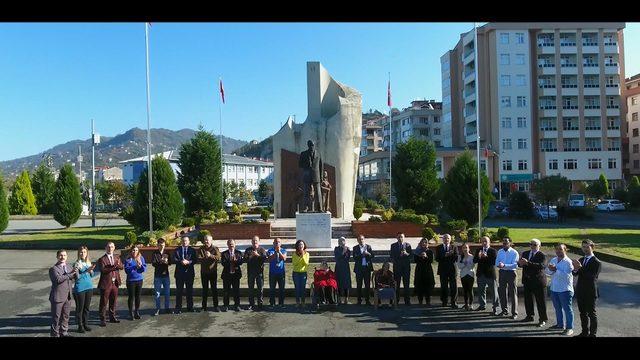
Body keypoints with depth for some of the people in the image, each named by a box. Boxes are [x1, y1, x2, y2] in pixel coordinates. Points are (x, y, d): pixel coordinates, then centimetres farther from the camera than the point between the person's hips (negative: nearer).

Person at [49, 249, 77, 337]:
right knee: (56, 317, 4)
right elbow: (58, 279, -25)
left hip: (68, 297, 7)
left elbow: (75, 276, 7)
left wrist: (75, 272, -14)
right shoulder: (53, 269, -11)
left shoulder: (68, 267, 11)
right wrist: (70, 274, -22)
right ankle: (55, 334, 15)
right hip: (58, 297, -7)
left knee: (65, 316, 16)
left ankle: (64, 332, 29)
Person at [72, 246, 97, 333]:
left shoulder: (89, 263, 8)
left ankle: (85, 324, 22)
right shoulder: (76, 264, -8)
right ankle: (80, 326, 12)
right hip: (80, 288, -5)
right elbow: (77, 277, -15)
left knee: (87, 307, 12)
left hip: (89, 287, 5)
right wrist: (87, 271, -21)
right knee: (80, 308, 3)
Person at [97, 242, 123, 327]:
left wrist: (118, 265, -21)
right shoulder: (102, 259, -6)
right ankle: (103, 319, 10)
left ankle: (112, 317, 27)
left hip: (115, 283, 5)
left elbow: (122, 267, 0)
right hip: (106, 283, -5)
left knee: (113, 301, 14)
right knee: (104, 302, 2)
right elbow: (103, 270, -19)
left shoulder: (117, 258, 11)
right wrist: (113, 267, -24)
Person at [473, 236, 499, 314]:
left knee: (493, 291, 2)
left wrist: (486, 257, -27)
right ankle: (482, 305, 28)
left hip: (490, 274, -5)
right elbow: (474, 261, 0)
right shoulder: (478, 250, 8)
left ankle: (495, 307, 10)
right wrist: (478, 257, -19)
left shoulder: (493, 251, -6)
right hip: (481, 274, 5)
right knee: (481, 290, 14)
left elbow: (494, 262, -17)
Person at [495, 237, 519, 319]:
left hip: (511, 273, -5)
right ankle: (504, 310, 26)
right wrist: (499, 264, -14)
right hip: (502, 272, 5)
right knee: (502, 292, 12)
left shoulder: (514, 252, -9)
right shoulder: (500, 251, 9)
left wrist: (504, 265, -30)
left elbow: (515, 265, -17)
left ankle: (514, 313, 7)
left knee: (513, 293, -1)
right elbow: (497, 262, 9)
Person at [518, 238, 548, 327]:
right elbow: (520, 264, 5)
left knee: (540, 301, 2)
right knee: (527, 299, 14)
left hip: (538, 280, -6)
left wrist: (528, 263, -34)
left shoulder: (542, 255, -9)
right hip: (527, 280, 6)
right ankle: (529, 316, 28)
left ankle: (543, 319, 11)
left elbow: (541, 266, -24)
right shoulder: (525, 253, 10)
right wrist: (520, 263, -20)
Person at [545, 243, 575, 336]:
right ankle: (560, 324, 31)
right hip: (554, 289, 7)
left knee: (567, 309, 2)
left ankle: (569, 328, 10)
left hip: (565, 290, -7)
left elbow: (566, 275, -23)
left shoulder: (568, 262, -13)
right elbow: (547, 271, 1)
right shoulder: (553, 260, 8)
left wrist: (555, 270, -24)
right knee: (557, 308, 18)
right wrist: (551, 269, -19)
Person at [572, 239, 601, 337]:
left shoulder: (596, 262, -13)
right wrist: (575, 269, -18)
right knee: (583, 313, 16)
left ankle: (592, 333, 17)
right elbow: (575, 274, 5)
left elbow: (592, 277, -22)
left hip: (590, 293, -6)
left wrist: (580, 268, -29)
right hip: (580, 292, 6)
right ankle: (585, 331, 29)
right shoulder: (581, 259, 8)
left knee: (591, 314, 6)